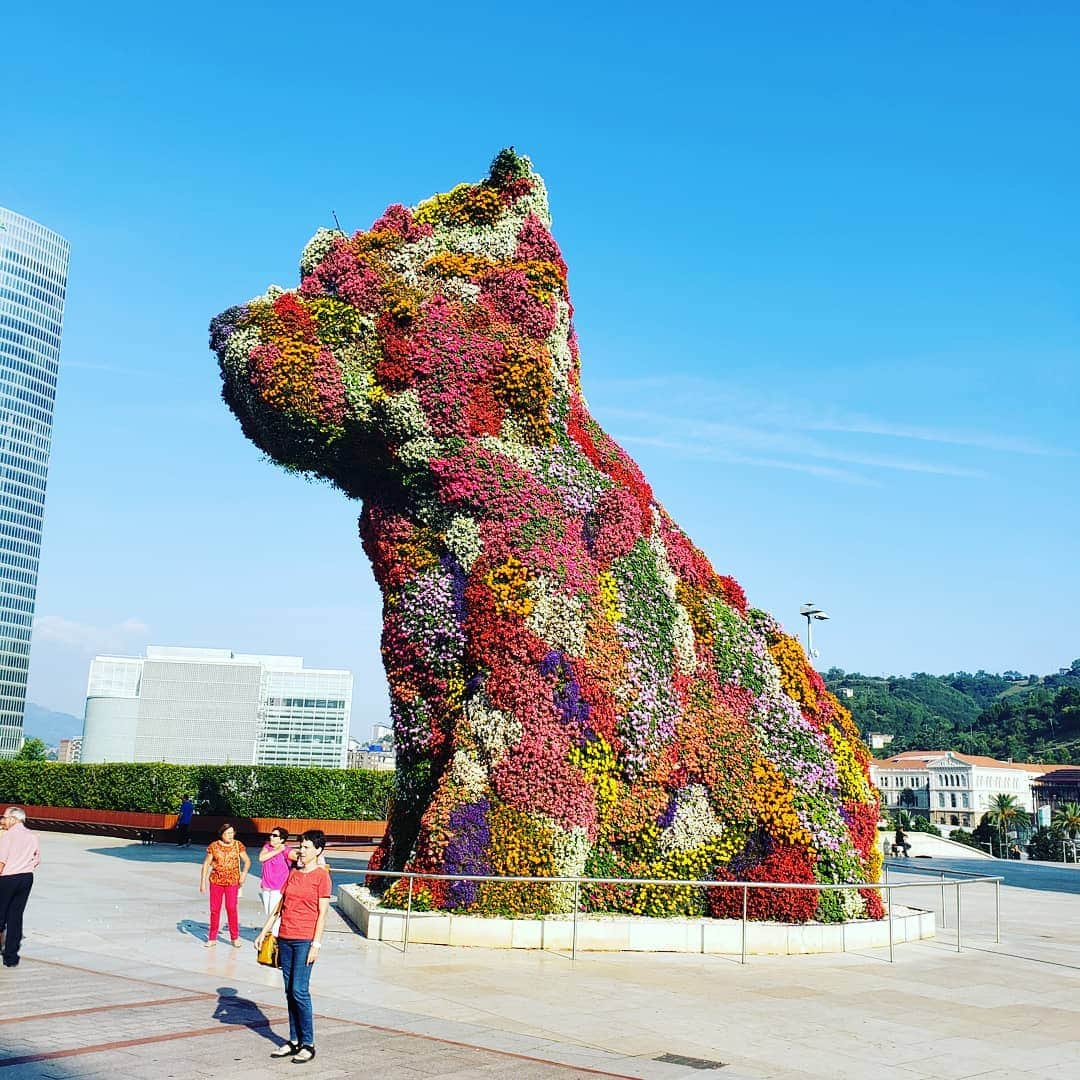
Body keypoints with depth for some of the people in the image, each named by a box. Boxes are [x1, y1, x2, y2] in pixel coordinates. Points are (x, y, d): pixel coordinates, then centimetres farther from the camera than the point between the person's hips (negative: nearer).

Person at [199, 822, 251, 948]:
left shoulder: (238, 845, 0)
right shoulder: (214, 846, -1)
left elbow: (247, 861, 7)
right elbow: (206, 863, 4)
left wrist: (244, 873, -8)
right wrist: (203, 881, 1)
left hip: (232, 881, -1)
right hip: (216, 881, 1)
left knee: (231, 908, -10)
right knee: (214, 909, 4)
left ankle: (235, 938, 1)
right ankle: (212, 938, 16)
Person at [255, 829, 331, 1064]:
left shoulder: (322, 875, -6)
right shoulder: (293, 874, 13)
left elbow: (322, 913, -9)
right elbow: (279, 906, 17)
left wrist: (316, 944, -13)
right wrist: (263, 932, 15)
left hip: (305, 940, -7)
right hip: (285, 938, 7)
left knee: (299, 990, -8)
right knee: (289, 991, 9)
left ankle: (308, 1044, 1)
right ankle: (294, 1041, 17)